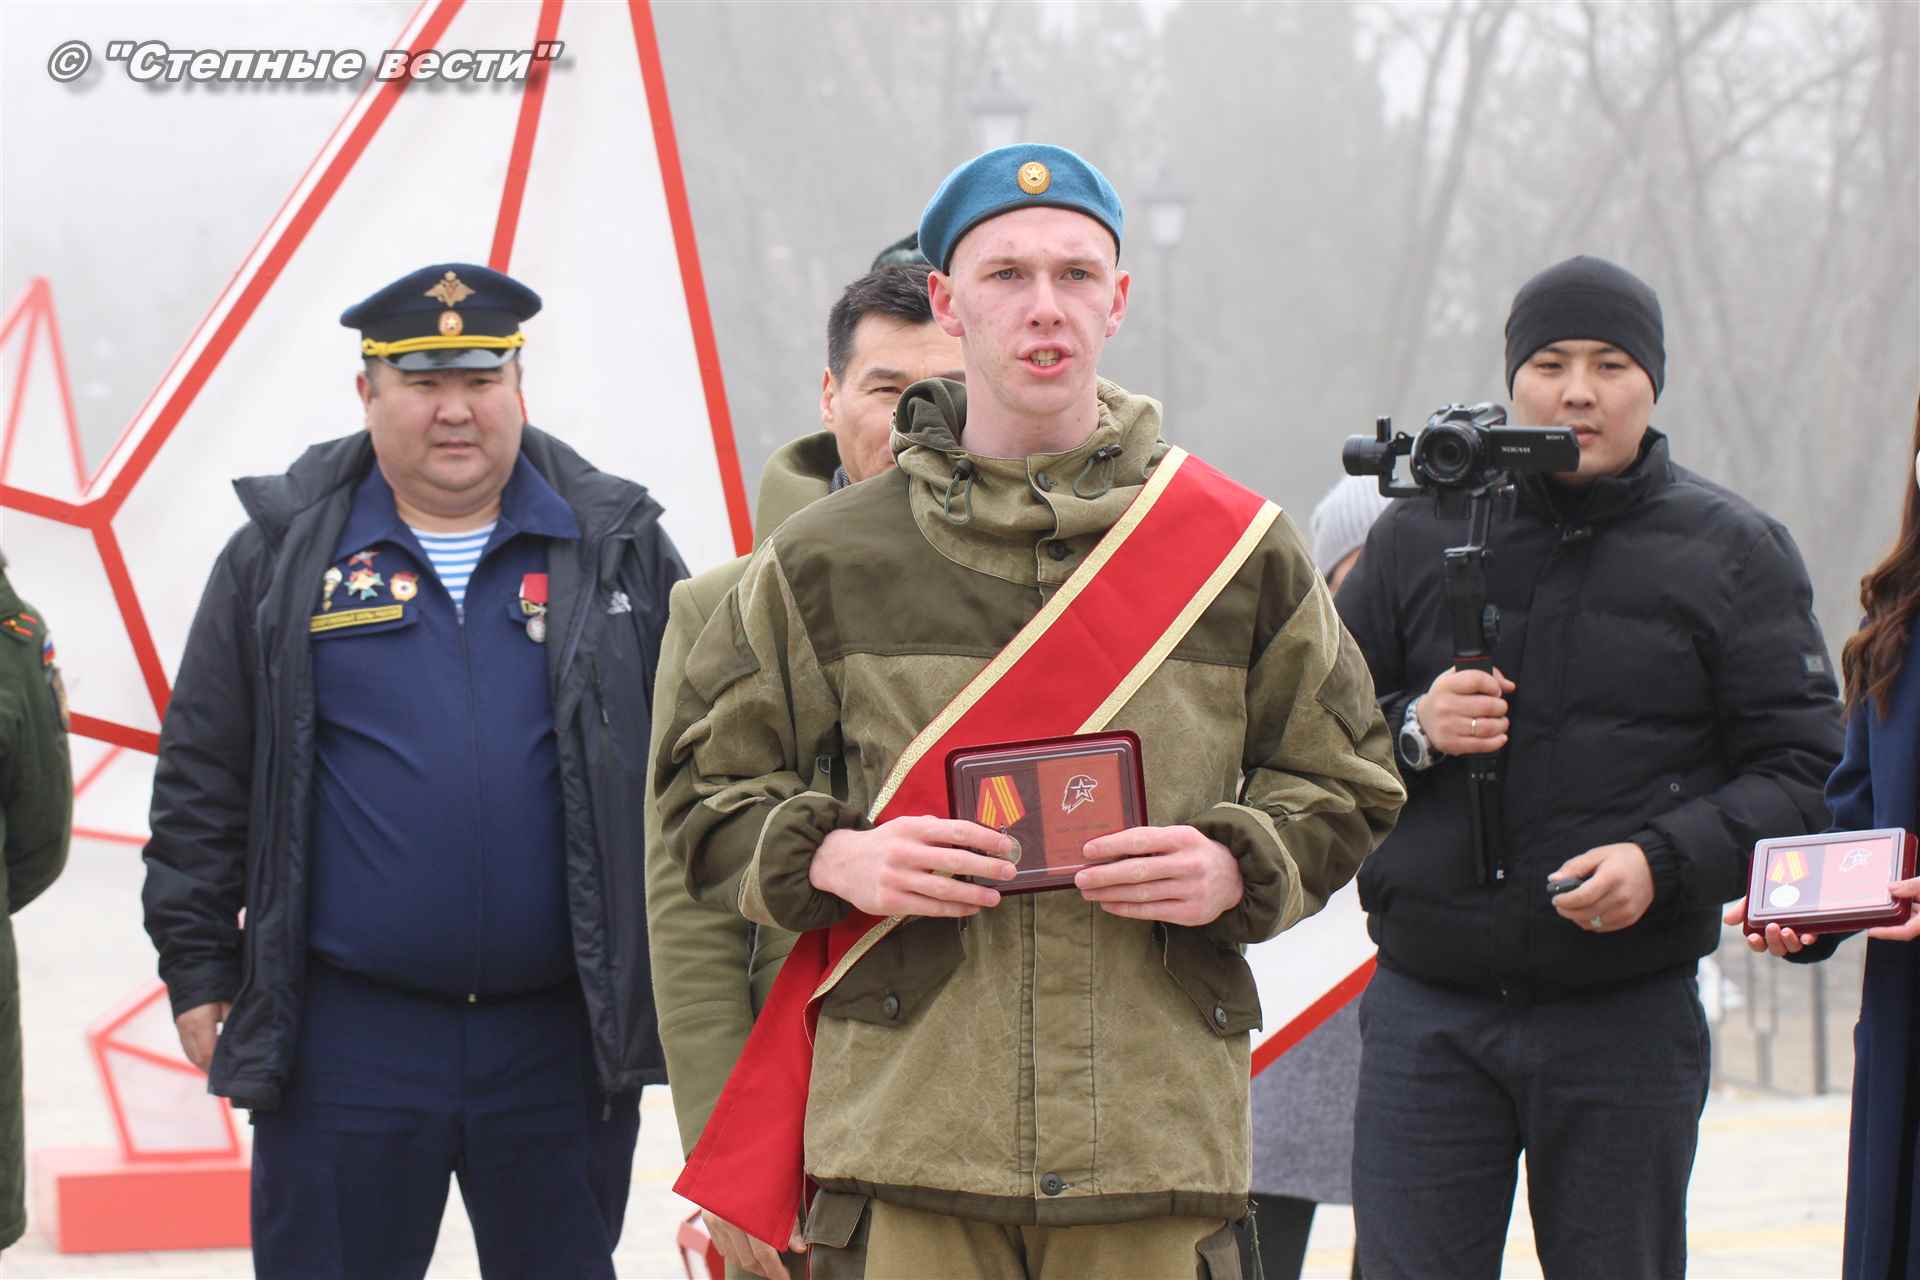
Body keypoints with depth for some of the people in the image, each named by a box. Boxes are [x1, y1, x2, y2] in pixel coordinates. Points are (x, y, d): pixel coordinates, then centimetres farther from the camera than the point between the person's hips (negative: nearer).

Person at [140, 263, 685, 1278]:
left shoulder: (618, 548, 6)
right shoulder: (283, 554, 4)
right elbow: (201, 783, 7)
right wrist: (198, 974, 3)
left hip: (562, 1042, 1)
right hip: (344, 1039, -1)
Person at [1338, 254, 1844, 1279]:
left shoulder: (1731, 552, 4)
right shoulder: (1421, 536, 8)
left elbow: (1803, 772, -1)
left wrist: (1666, 863, -16)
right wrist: (1410, 732, -9)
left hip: (1628, 1020, -1)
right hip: (1428, 1015, 1)